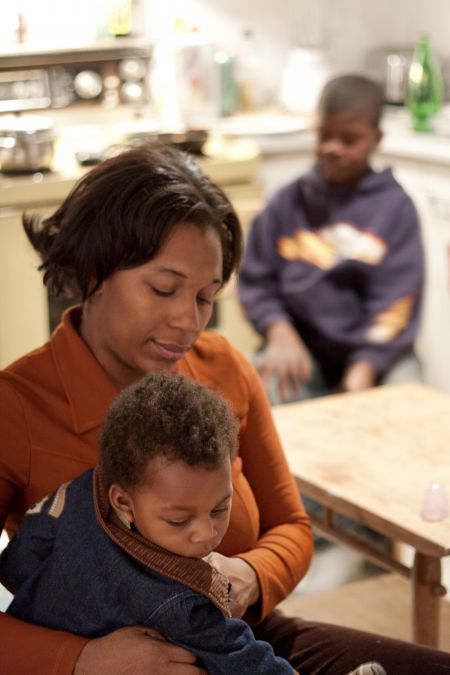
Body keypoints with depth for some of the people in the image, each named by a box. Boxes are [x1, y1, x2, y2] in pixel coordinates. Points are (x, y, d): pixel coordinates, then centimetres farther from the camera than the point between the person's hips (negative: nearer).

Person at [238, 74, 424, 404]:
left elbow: (396, 302, -7)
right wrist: (279, 331, -12)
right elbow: (256, 280, 7)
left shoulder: (395, 206, 0)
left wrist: (363, 370, -18)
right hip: (303, 348, 1)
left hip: (375, 354, -1)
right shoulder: (289, 202, 7)